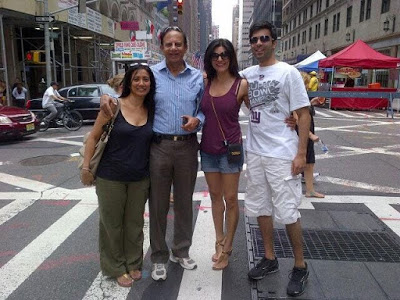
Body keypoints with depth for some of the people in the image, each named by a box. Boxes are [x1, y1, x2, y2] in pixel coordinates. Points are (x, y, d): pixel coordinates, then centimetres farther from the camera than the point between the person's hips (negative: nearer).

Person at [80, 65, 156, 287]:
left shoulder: (151, 110, 2)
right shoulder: (114, 106, -9)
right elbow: (94, 137, -4)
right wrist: (86, 167, -6)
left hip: (140, 178, 3)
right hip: (111, 176, -3)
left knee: (135, 223, 14)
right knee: (112, 223, 10)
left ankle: (133, 264, 33)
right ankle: (117, 268, 28)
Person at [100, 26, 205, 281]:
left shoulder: (197, 77, 7)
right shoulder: (151, 74, 2)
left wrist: (197, 120, -11)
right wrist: (108, 95, -8)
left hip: (187, 146, 2)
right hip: (159, 146, -2)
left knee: (184, 201, 13)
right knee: (158, 204, 5)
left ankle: (181, 251, 33)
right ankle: (159, 257, 23)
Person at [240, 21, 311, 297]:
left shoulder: (288, 72, -7)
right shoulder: (247, 74, 8)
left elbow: (304, 114, -8)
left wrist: (301, 153, -15)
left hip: (282, 155, -5)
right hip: (254, 153, 6)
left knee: (288, 212, 0)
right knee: (262, 208, 14)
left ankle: (300, 267, 20)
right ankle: (270, 259, 31)